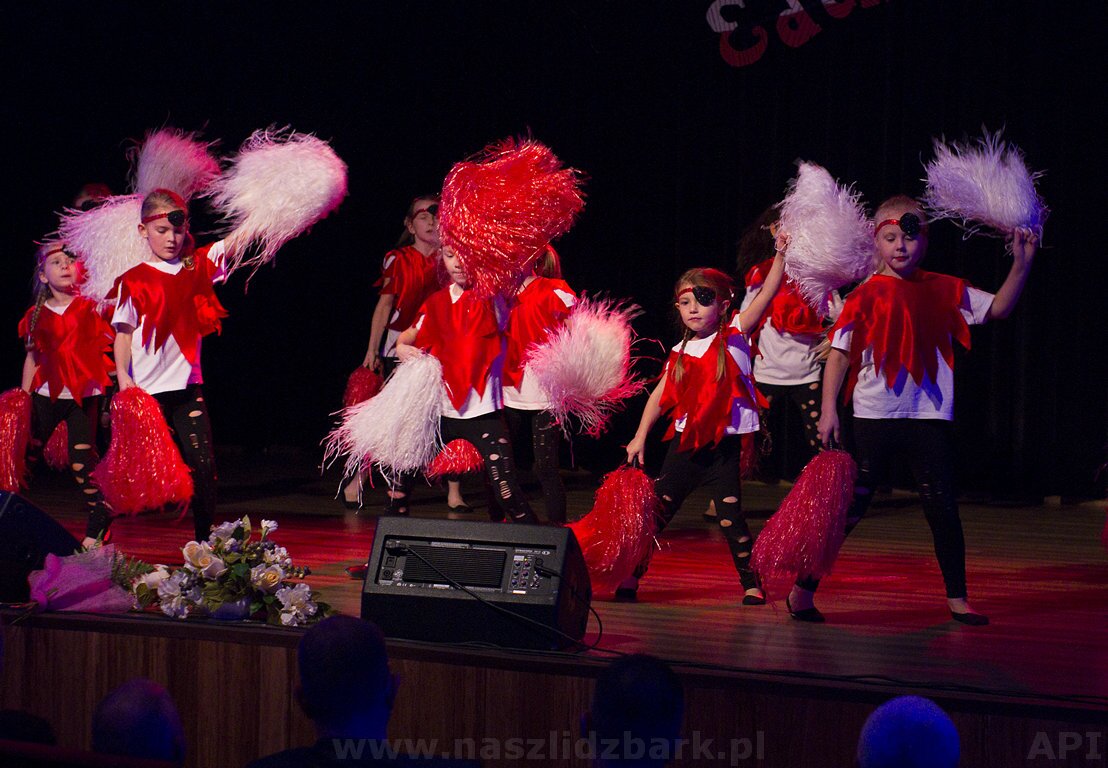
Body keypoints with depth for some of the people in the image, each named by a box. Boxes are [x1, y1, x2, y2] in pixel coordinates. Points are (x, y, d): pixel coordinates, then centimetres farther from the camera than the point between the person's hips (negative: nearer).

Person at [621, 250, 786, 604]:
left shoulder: (733, 336, -2)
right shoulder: (681, 353, 7)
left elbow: (767, 294, -13)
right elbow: (659, 396, 14)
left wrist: (781, 254, -24)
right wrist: (640, 437, 11)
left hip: (724, 444, -3)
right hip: (685, 442, 3)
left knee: (730, 515, -6)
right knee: (657, 511, 5)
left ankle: (752, 584, 4)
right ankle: (631, 576, 12)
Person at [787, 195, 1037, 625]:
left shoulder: (943, 291, 6)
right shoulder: (867, 295, -3)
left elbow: (999, 308, 10)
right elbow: (840, 353, -3)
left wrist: (1021, 264, -2)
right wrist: (828, 409, -9)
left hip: (929, 416, 3)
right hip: (875, 415, -3)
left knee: (942, 507, 5)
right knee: (849, 508, 0)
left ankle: (957, 599, 15)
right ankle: (803, 591, 8)